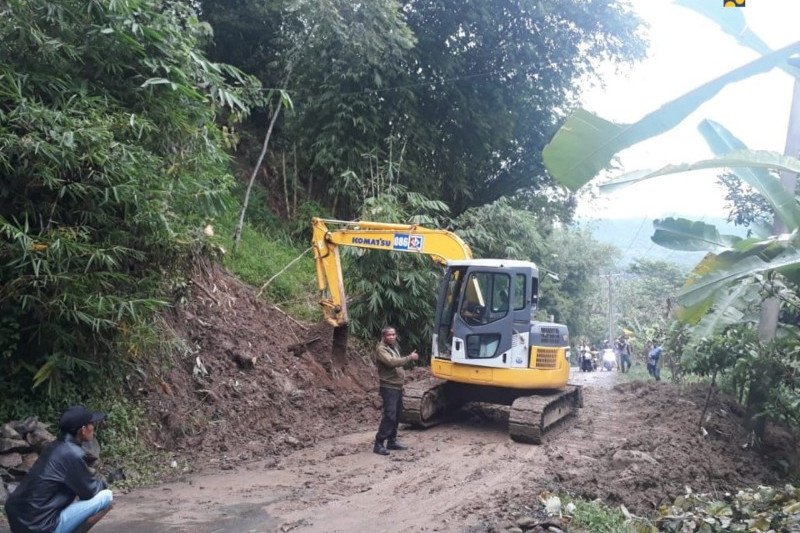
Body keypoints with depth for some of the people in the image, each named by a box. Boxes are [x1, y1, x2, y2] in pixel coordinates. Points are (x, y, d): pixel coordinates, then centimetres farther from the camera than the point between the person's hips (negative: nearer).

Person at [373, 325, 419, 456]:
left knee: (397, 416, 12)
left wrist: (402, 373, 11)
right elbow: (392, 362, -28)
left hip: (398, 386, 9)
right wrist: (410, 357, -22)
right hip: (388, 387, -9)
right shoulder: (381, 349, -13)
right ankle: (379, 444, -12)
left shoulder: (394, 347, 16)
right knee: (389, 416, -15)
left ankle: (392, 441, 21)